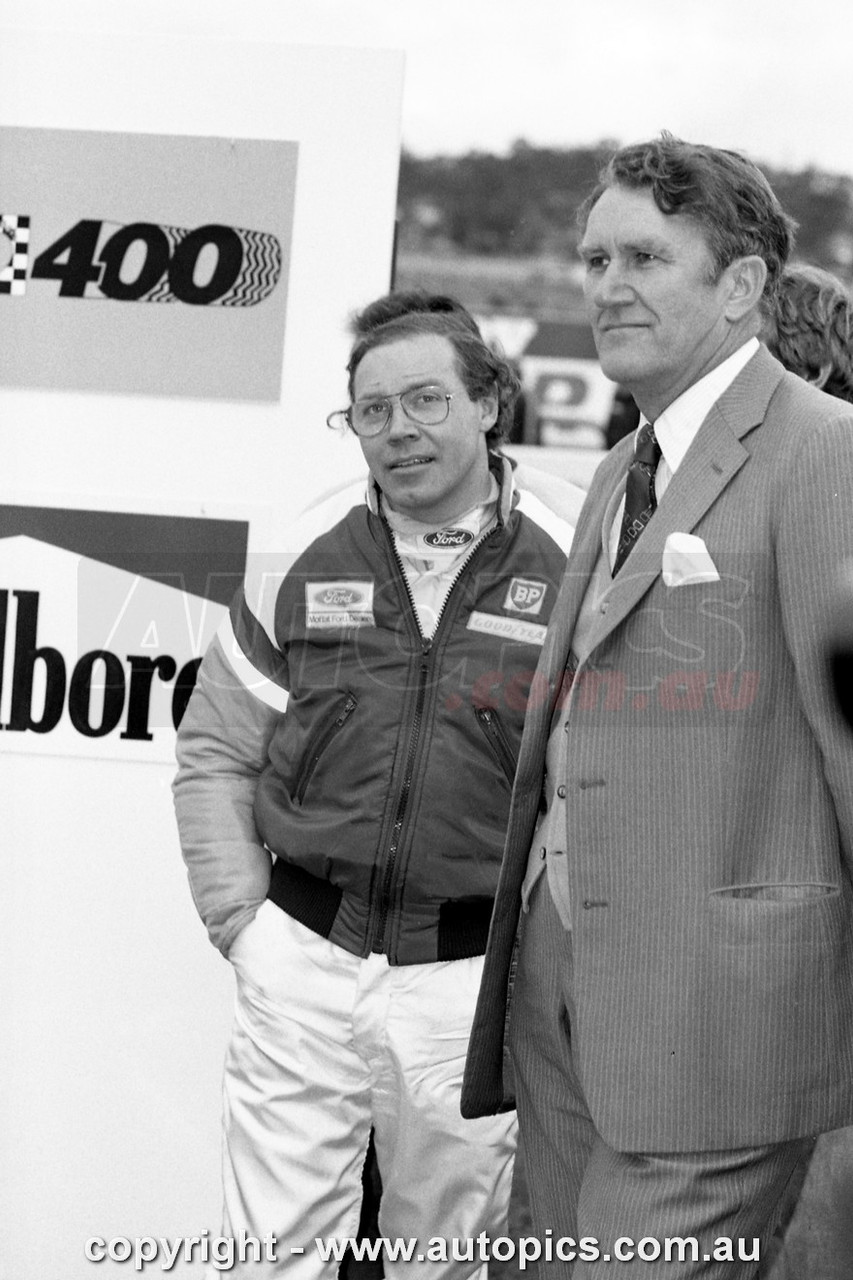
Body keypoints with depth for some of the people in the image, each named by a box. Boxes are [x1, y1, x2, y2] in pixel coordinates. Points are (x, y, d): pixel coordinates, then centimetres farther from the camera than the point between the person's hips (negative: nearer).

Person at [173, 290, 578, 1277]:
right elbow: (216, 750, 10)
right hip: (302, 964, 1)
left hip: (475, 977, -1)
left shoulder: (570, 564, -3)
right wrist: (241, 918, 2)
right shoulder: (304, 559, 3)